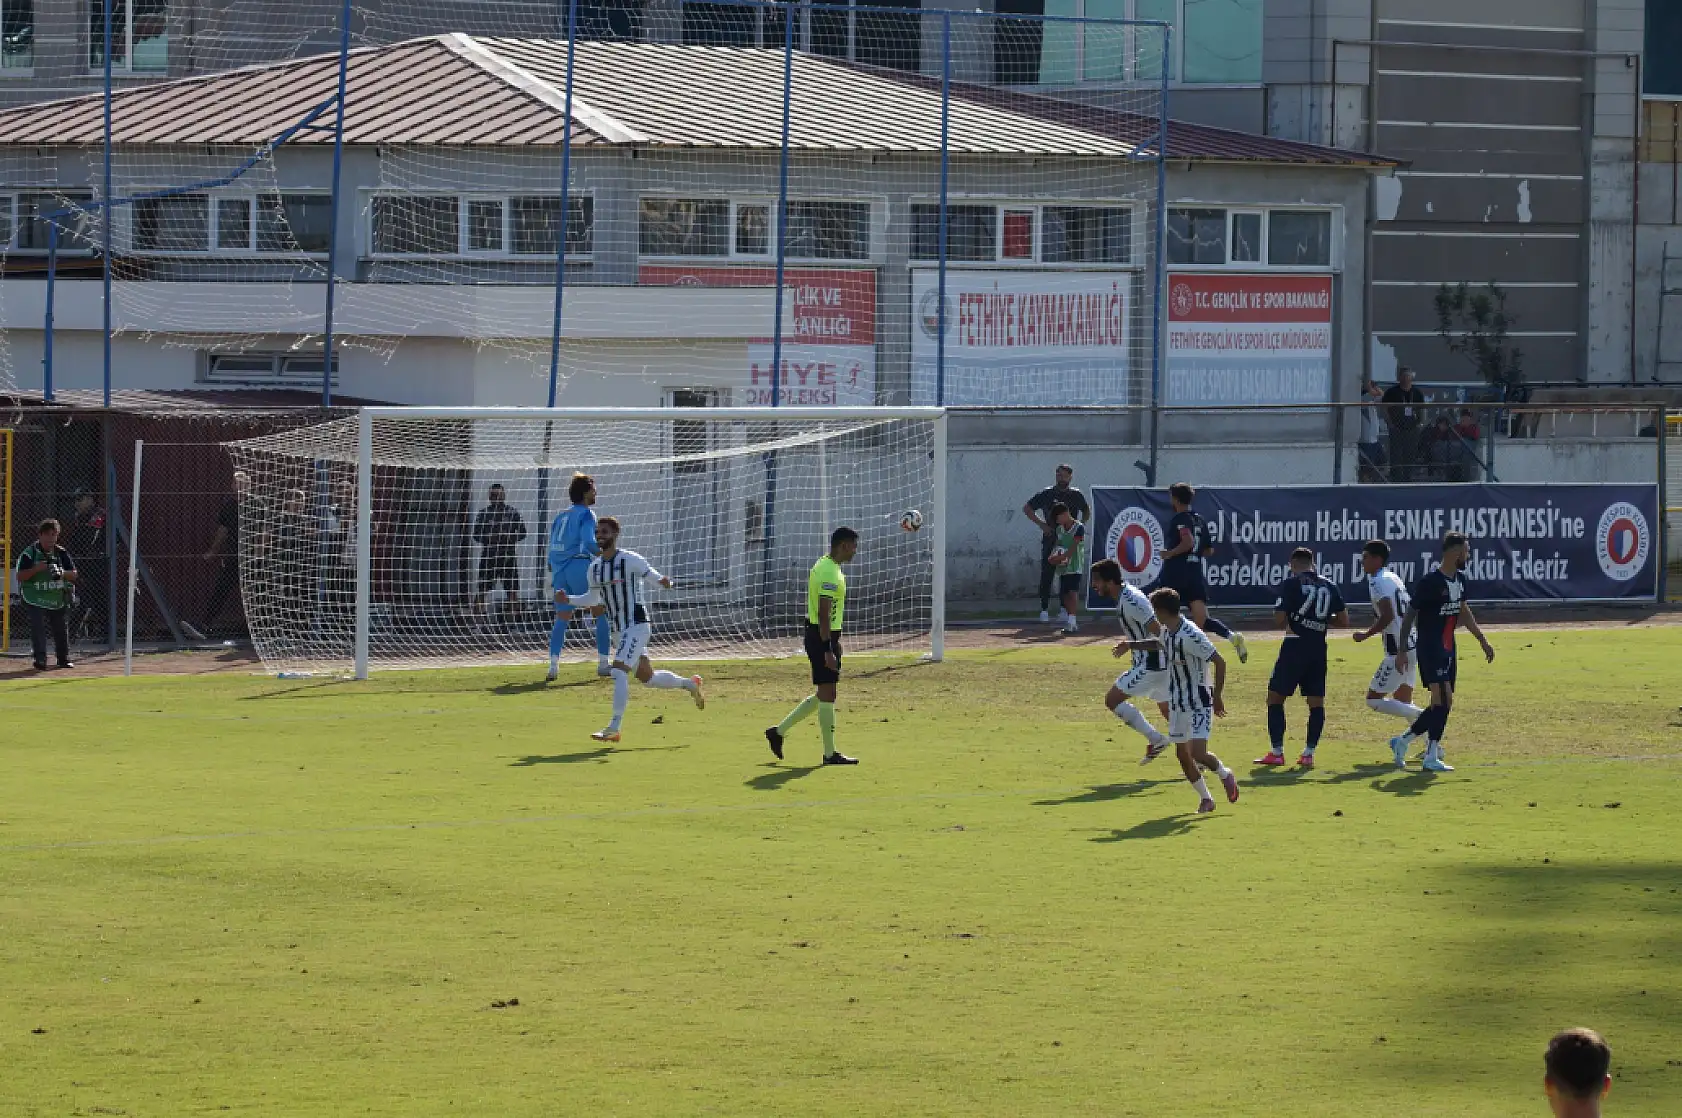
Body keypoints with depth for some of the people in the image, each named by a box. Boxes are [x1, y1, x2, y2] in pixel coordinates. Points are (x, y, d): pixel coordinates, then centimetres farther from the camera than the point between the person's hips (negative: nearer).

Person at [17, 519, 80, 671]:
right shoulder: (29, 554, -7)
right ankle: (39, 659, -15)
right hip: (36, 600, -4)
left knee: (61, 629, 12)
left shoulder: (61, 553, 3)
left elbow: (74, 575, 1)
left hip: (59, 600, 4)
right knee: (38, 628, -17)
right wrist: (36, 569, -26)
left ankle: (64, 658, 29)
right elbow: (20, 576, -11)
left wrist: (62, 573, -20)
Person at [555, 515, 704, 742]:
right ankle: (690, 684, 43)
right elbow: (592, 598, 20)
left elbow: (652, 575, -7)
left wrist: (663, 581, -30)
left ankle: (614, 729, -21)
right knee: (646, 678, 18)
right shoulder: (594, 567, 8)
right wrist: (568, 600, 5)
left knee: (619, 671, -21)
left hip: (637, 626, -8)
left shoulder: (630, 560, -12)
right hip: (620, 630, 8)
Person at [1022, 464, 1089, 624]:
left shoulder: (1076, 495, 7)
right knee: (1046, 576, -4)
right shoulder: (1047, 494, 1)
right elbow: (1027, 509, 6)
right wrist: (1041, 524, -4)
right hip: (1050, 540, -2)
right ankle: (1044, 610, -1)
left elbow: (1087, 513, 23)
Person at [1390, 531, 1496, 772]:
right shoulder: (1430, 582, -16)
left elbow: (1464, 613, 24)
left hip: (1448, 649, 9)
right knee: (1442, 699, -14)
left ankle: (1402, 742, 19)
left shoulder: (1460, 580, 10)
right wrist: (1402, 650, -14)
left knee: (1443, 703, 8)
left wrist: (1483, 641, 25)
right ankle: (1431, 758, -7)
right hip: (1430, 649, -9)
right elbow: (1410, 615, -12)